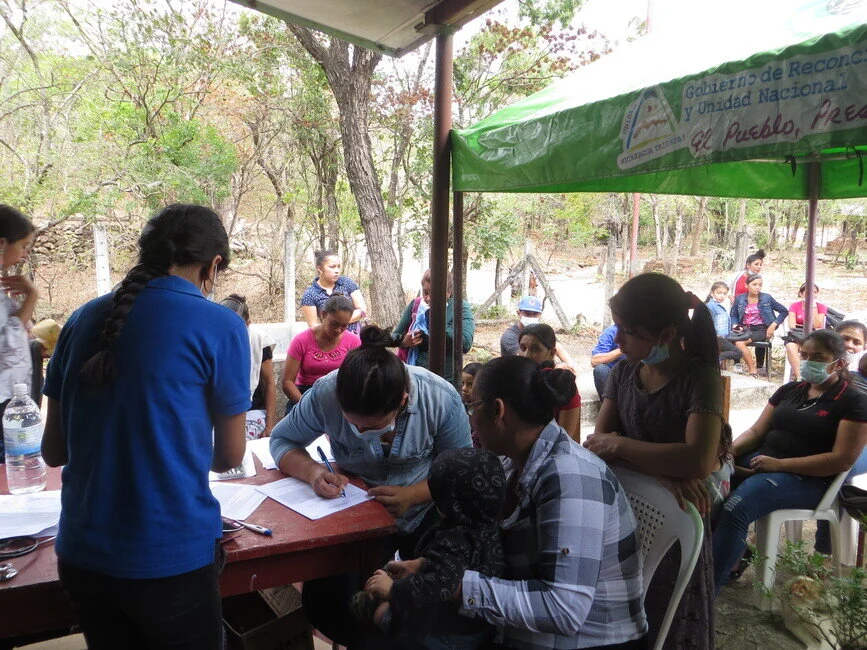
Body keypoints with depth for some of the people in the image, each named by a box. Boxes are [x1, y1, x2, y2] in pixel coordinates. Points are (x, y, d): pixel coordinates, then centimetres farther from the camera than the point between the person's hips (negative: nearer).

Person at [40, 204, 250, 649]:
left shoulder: (83, 319, 3)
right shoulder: (220, 325, -11)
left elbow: (53, 451, 9)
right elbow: (229, 456, 0)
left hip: (81, 555, 5)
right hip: (171, 559, -4)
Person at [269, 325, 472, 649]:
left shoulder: (442, 400, -24)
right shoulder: (325, 394, -23)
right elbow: (281, 440, -6)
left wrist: (412, 495, -29)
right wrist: (311, 471, -28)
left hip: (425, 514, 0)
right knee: (324, 604, -17)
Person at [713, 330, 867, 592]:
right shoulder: (789, 391, 19)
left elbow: (841, 460, -10)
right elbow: (756, 431, 16)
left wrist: (779, 464, -18)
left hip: (806, 479, -6)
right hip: (759, 460, 6)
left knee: (735, 510, -33)